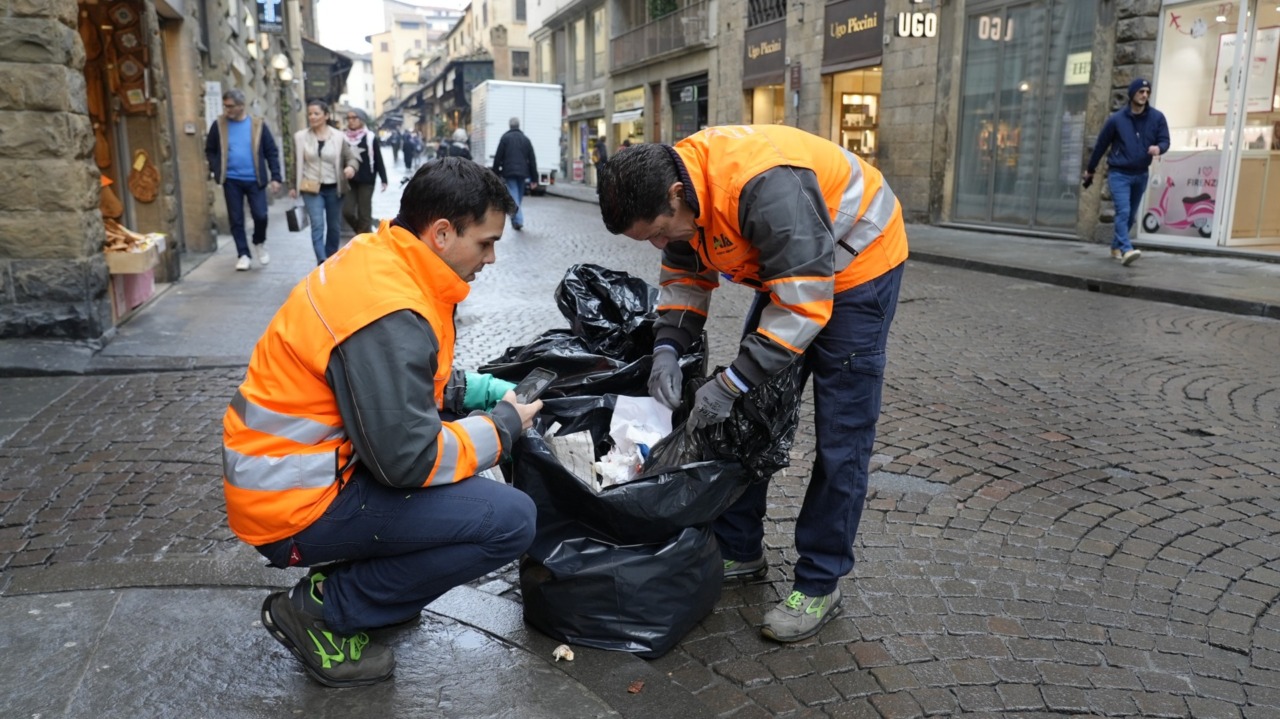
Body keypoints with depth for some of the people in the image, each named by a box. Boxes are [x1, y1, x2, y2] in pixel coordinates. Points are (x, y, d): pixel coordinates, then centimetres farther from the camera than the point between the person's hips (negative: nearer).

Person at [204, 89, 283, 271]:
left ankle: (259, 243, 24)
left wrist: (275, 176, -4)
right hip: (231, 180, 1)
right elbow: (210, 150, 11)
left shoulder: (257, 125, -1)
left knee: (260, 215, -5)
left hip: (254, 180, -1)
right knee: (235, 219, 3)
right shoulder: (219, 125, 1)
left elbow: (271, 152, 2)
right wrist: (217, 170, -3)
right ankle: (243, 254, 14)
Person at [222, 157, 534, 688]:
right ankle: (322, 611, -1)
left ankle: (358, 572, 15)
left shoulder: (381, 260, 3)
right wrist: (504, 425, -11)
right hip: (296, 503, -10)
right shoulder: (388, 315, -26)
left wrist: (486, 391, 4)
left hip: (288, 465, 10)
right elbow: (409, 459, -26)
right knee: (511, 521, -15)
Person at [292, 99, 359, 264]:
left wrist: (351, 167, -26)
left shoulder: (338, 137, -4)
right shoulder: (300, 136, 1)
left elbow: (351, 158, -2)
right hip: (311, 188, -1)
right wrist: (294, 186, 12)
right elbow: (297, 163, 9)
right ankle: (322, 262, -23)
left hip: (333, 188, 1)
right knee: (317, 225, -15)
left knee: (333, 227, 11)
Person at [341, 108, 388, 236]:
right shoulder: (344, 138, 7)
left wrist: (384, 179, -6)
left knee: (364, 213, 0)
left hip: (366, 181, -3)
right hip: (349, 181, 3)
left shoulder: (370, 137, -3)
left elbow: (379, 160, -2)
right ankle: (361, 234, 21)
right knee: (347, 211, -4)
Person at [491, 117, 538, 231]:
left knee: (513, 196, -6)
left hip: (509, 172, -4)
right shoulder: (526, 139, 11)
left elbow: (498, 157, -4)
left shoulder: (505, 138, 0)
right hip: (522, 172, 4)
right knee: (519, 196, 15)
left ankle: (518, 220, -21)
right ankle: (518, 221, 20)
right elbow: (532, 160, 9)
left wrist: (495, 174, 2)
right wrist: (534, 178, 11)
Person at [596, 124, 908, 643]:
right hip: (786, 270, 8)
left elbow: (804, 306, -36)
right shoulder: (680, 189, -11)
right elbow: (685, 276, 2)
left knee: (840, 437, -6)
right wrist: (667, 349, -13)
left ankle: (819, 584, 6)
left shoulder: (766, 188, -38)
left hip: (857, 267, -8)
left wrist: (729, 385, -32)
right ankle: (739, 551, 21)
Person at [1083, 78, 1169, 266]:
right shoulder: (1116, 119, -6)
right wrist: (1090, 170, 11)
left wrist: (1158, 148, -25)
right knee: (1123, 211, -17)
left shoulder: (1157, 117, -1)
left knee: (1131, 215, 12)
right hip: (1119, 174, -4)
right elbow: (1101, 144, 3)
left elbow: (1165, 140, 1)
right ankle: (1126, 250, -26)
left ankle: (1116, 246, 28)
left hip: (1141, 175, 4)